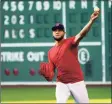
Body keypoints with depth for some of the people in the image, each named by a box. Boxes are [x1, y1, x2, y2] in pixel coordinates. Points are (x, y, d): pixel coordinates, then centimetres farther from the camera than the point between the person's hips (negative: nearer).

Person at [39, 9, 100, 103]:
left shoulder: (70, 42, -4)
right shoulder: (51, 52, 10)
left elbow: (82, 34, -24)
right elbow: (51, 73, 14)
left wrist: (92, 20, -41)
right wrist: (45, 74, -11)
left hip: (77, 82, -2)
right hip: (62, 84, 3)